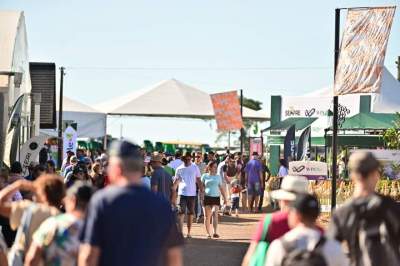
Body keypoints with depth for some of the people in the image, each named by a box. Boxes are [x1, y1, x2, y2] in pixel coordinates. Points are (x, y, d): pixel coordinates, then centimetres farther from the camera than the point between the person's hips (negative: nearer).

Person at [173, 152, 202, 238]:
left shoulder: (195, 168, 4)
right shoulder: (179, 169, 5)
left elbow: (198, 181, 7)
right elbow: (176, 182, 11)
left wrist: (202, 191, 0)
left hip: (192, 194, 1)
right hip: (182, 193, -1)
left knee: (190, 214, 7)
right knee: (181, 213, -8)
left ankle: (189, 233, 16)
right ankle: (180, 233, -11)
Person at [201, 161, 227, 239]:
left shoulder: (218, 176, 13)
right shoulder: (205, 176, 5)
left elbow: (221, 188, 17)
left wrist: (224, 198, 14)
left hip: (216, 197, 1)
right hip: (207, 197, -1)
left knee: (215, 214, -15)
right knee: (207, 216, 3)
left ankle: (215, 232, -22)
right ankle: (208, 233, 11)